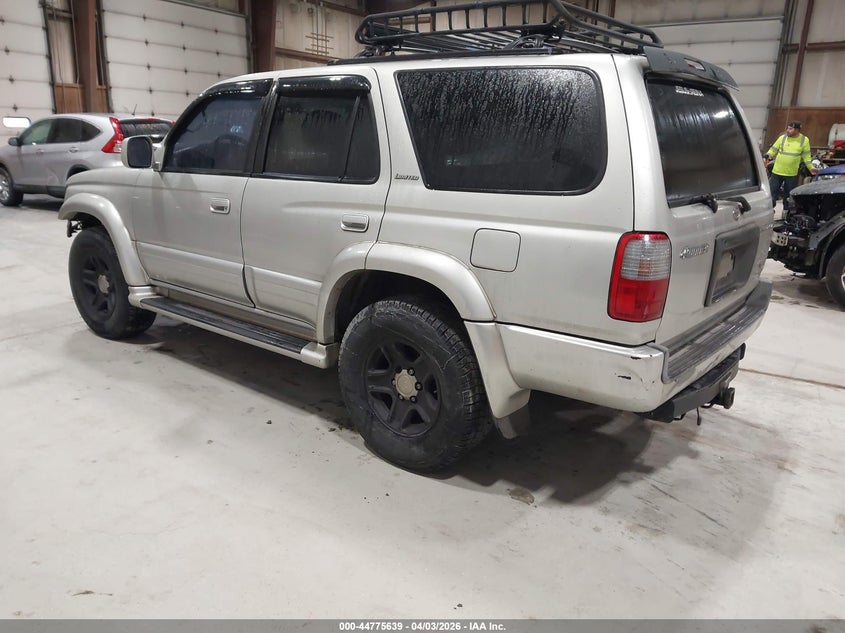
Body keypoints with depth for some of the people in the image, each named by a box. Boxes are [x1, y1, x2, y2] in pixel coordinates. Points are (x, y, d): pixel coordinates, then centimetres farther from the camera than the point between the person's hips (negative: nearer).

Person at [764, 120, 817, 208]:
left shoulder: (804, 140, 2)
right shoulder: (782, 138, 3)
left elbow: (806, 156, 6)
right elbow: (773, 149, 5)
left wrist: (811, 168, 0)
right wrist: (767, 157, -12)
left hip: (792, 174, 0)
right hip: (777, 171, 0)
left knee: (788, 197, 9)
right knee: (772, 193, -1)